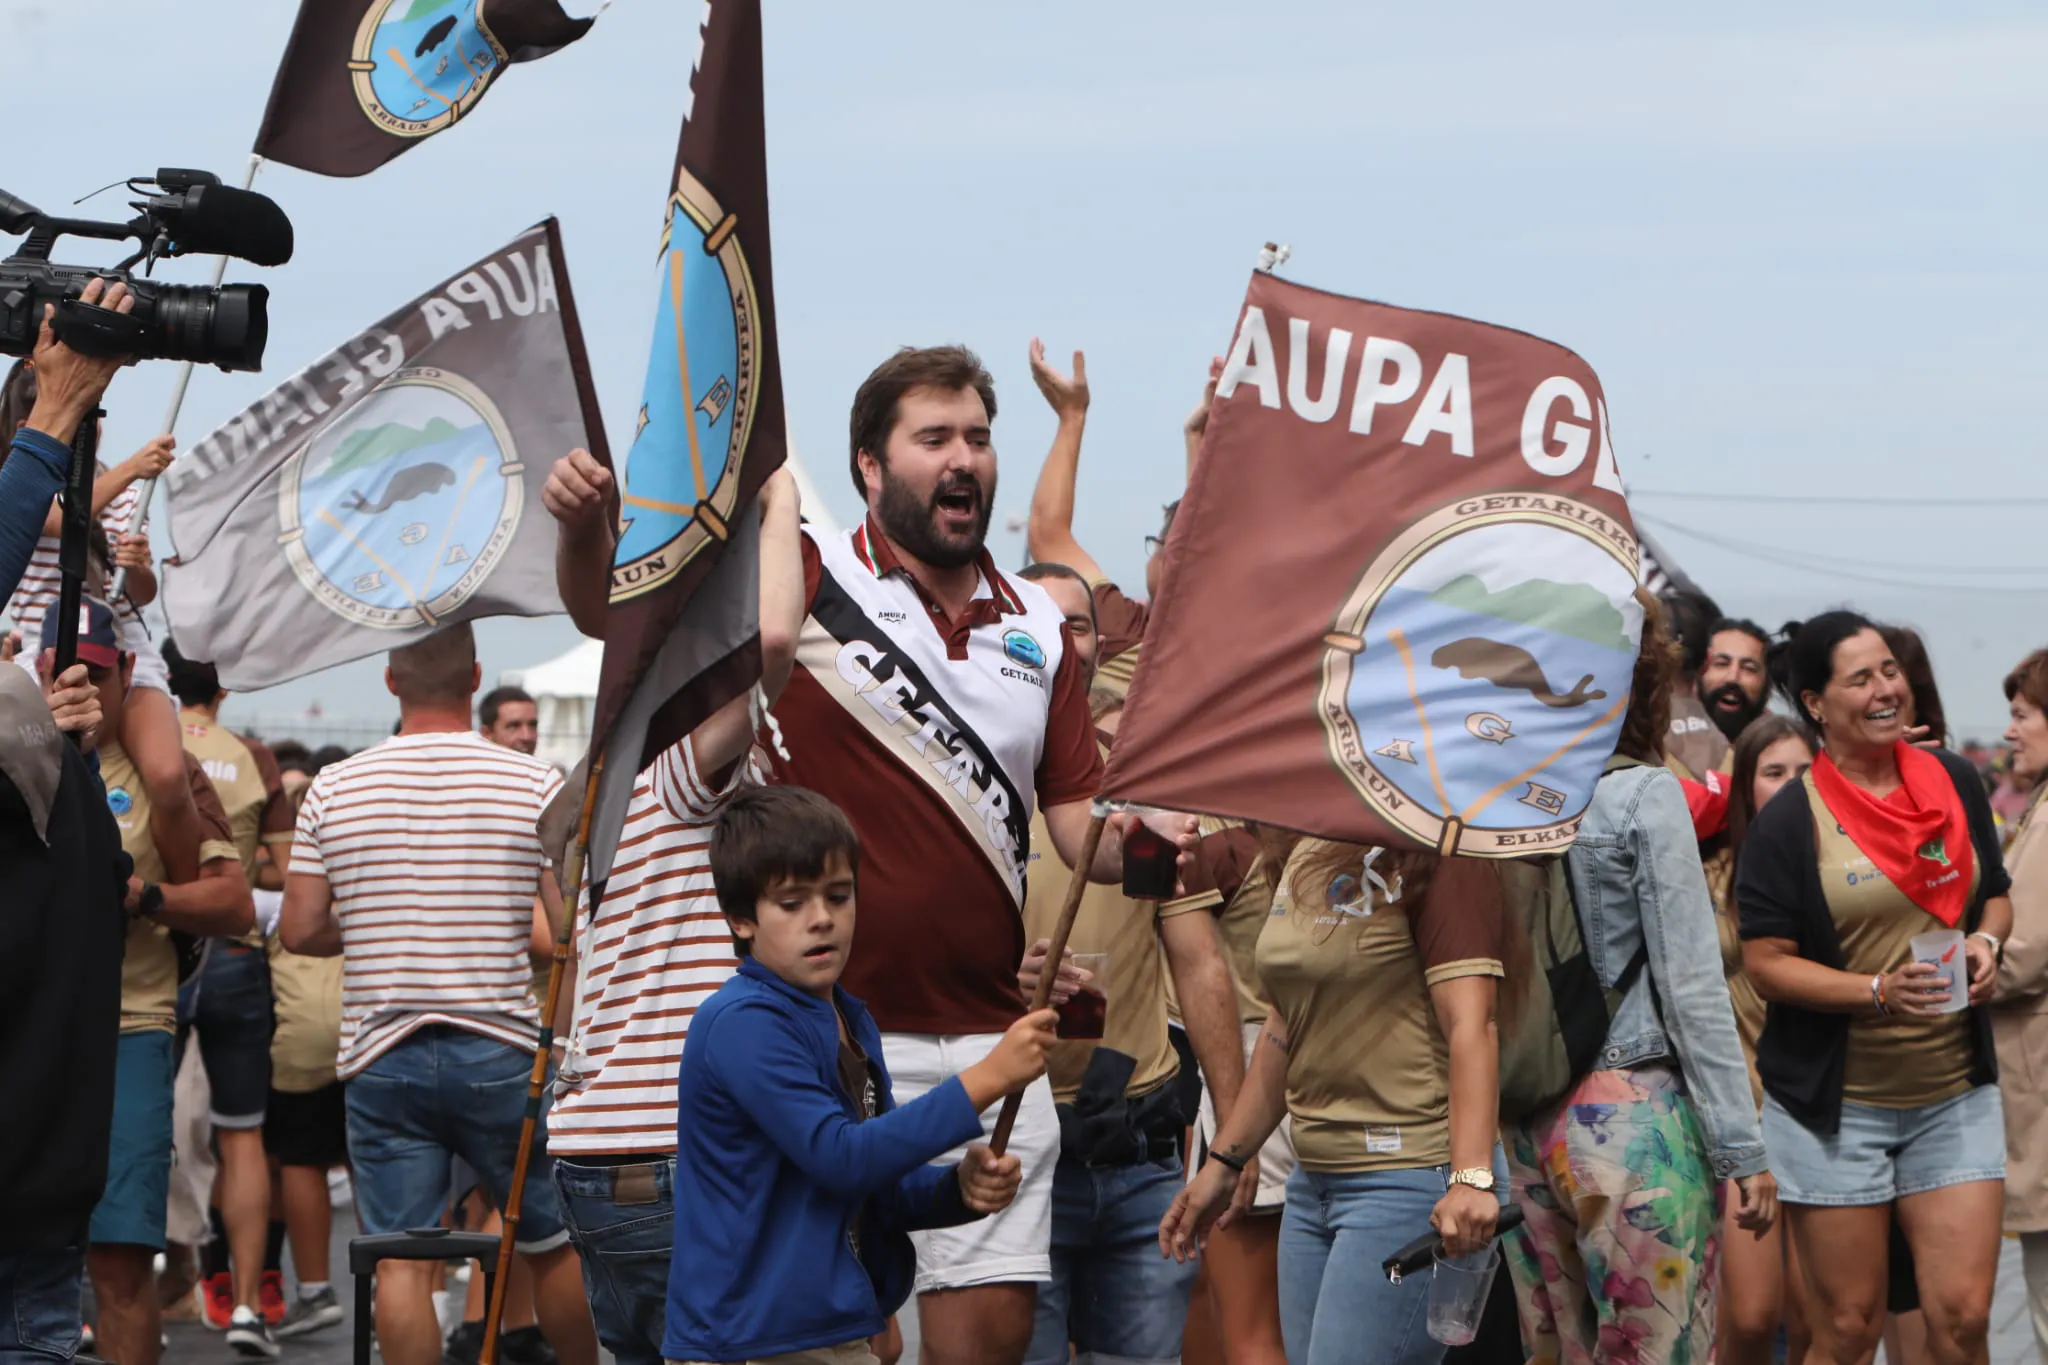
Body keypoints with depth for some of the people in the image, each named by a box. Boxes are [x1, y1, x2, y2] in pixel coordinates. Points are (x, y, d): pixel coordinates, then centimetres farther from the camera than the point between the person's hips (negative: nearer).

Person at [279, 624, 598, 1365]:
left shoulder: (333, 789, 1)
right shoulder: (535, 784, -5)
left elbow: (301, 929, 2)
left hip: (381, 1054, 1)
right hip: (501, 1052, -1)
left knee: (400, 1259, 1)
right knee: (555, 1242, 15)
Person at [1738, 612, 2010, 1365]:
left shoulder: (1954, 781, 5)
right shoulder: (1788, 821, -8)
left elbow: (1995, 894, 18)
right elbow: (1766, 963, -10)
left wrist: (1986, 942, -4)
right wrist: (1880, 991, -22)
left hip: (1954, 1094, 3)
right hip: (1836, 1105, -3)